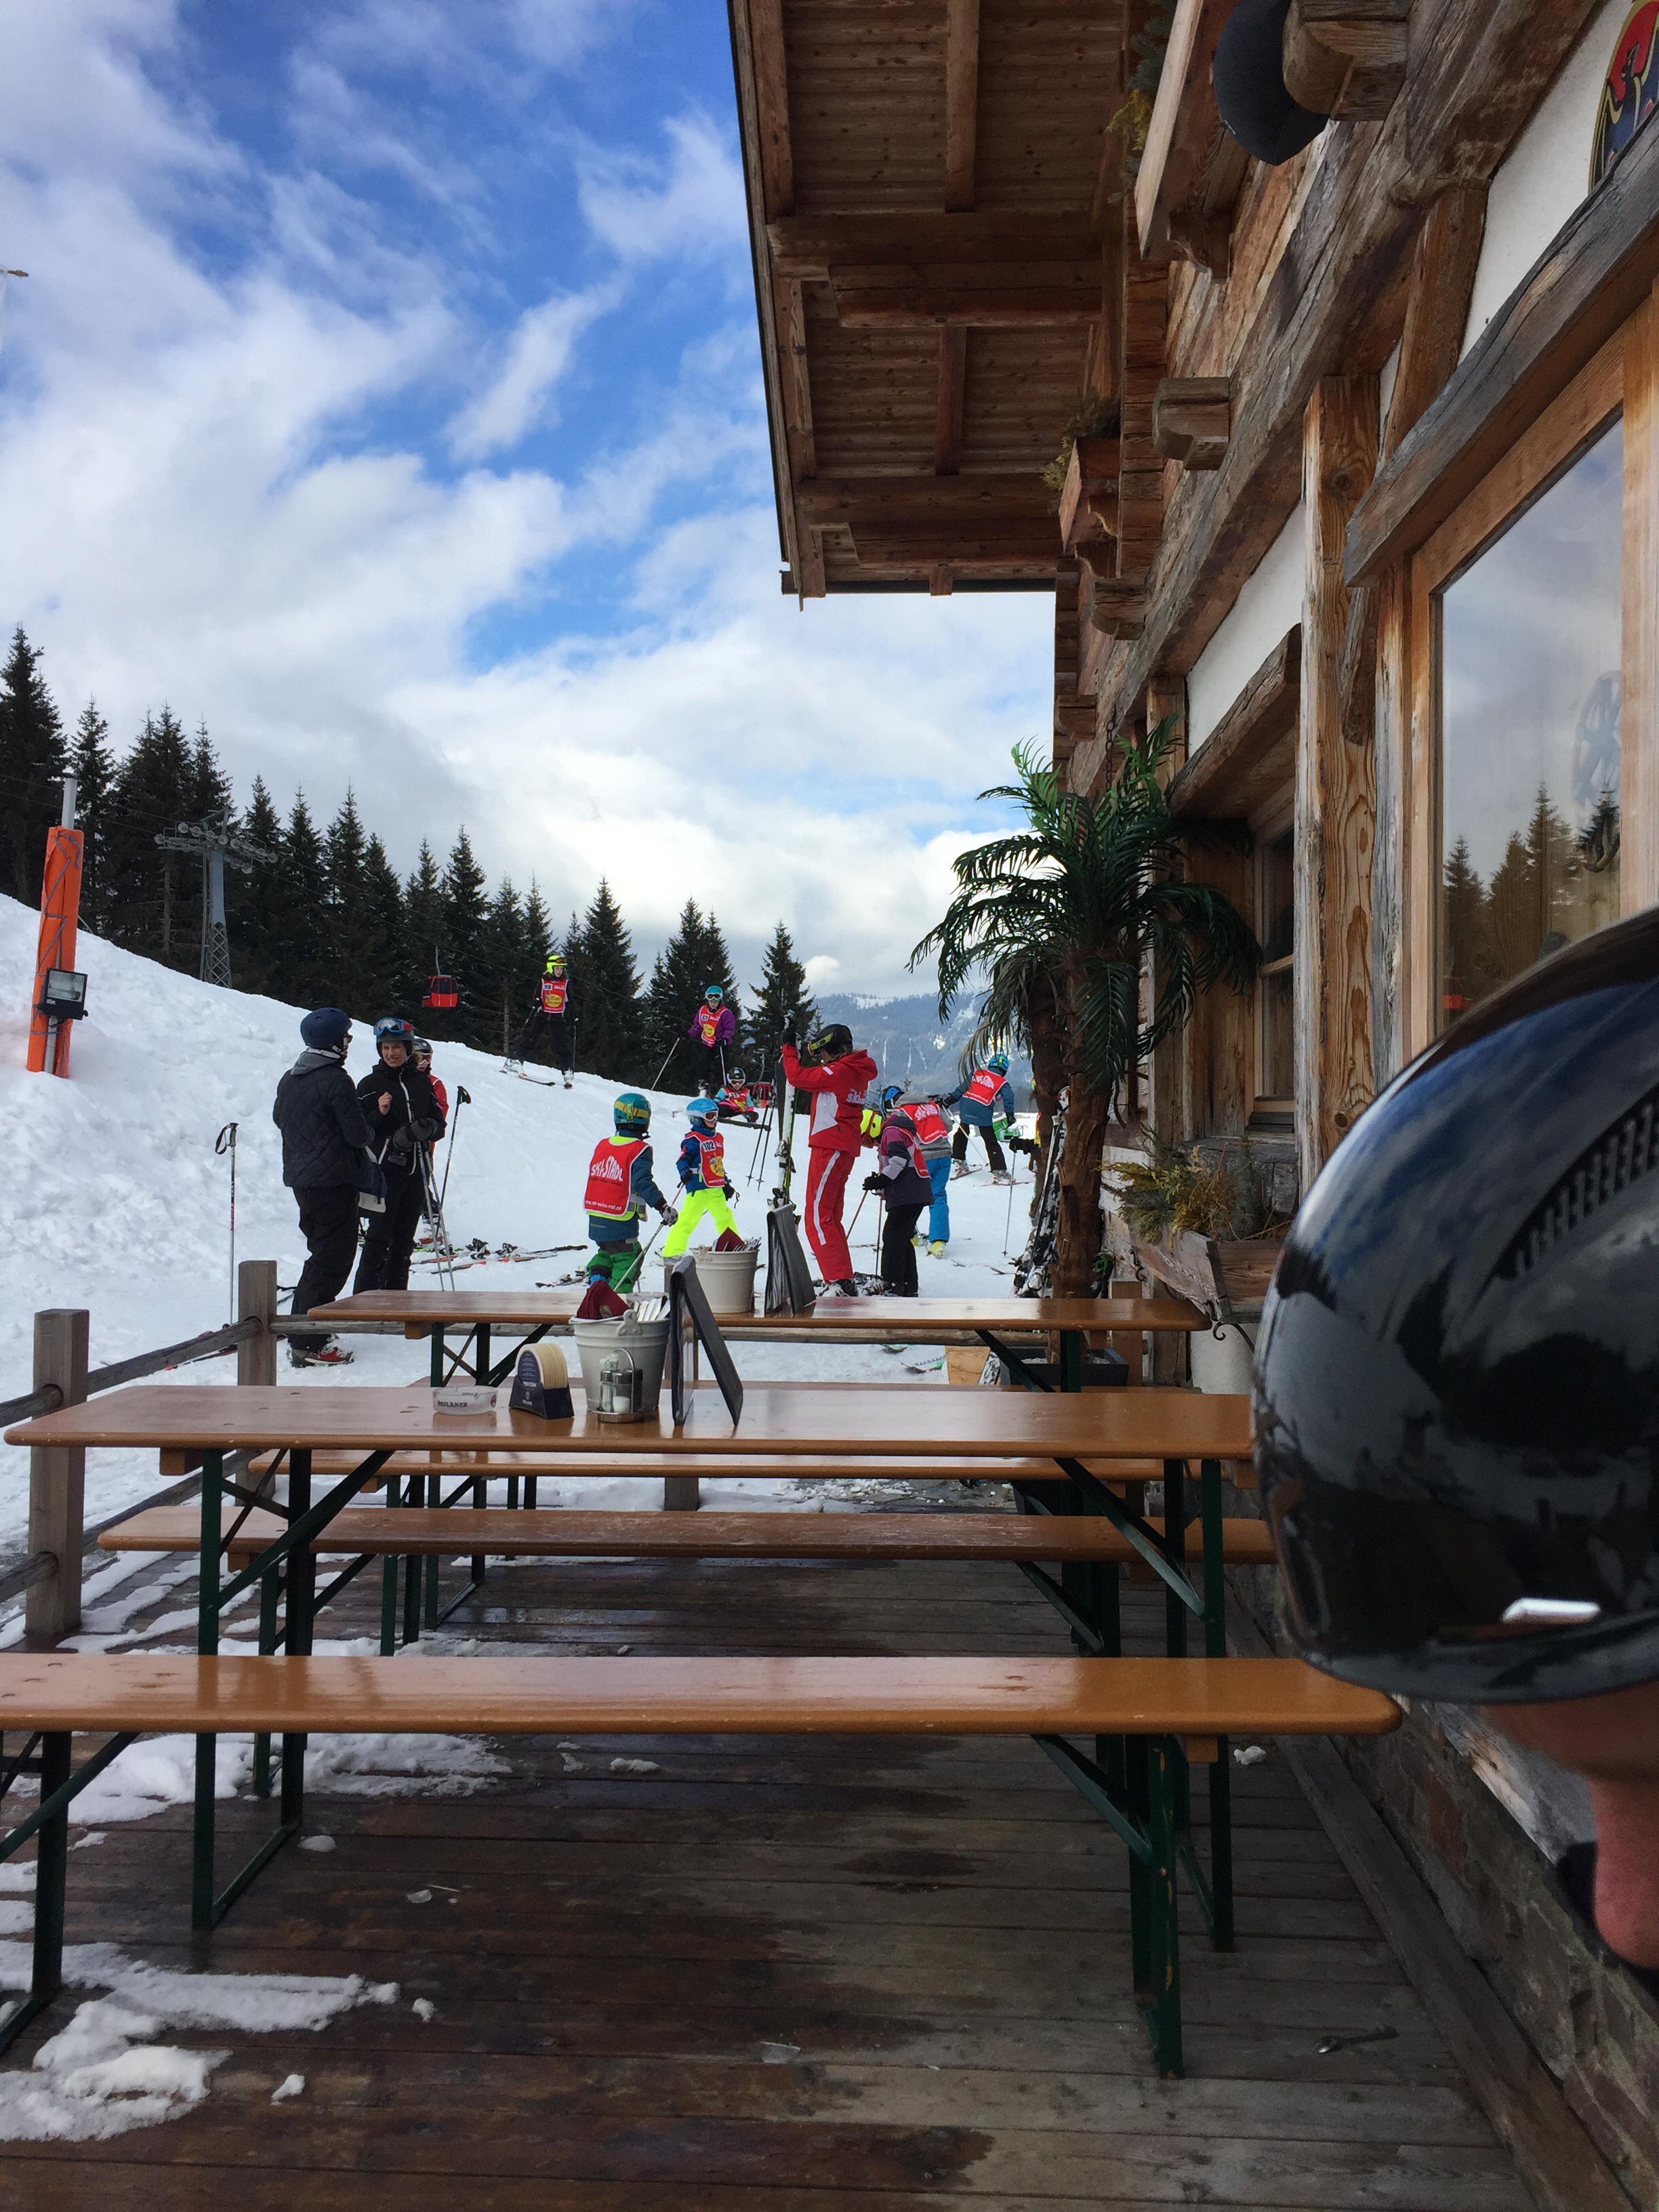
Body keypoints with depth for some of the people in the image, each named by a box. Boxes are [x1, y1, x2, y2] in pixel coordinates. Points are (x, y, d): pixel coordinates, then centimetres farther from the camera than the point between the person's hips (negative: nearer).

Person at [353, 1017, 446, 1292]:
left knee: (404, 1240, 8)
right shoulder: (370, 1084, 2)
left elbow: (439, 1126, 13)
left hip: (415, 1172, 4)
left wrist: (425, 1129, -9)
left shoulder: (422, 1083, 12)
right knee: (379, 1237, -9)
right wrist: (379, 1114, -17)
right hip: (384, 1169, -4)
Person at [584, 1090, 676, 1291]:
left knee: (607, 1252, 27)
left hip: (595, 1219, 6)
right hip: (620, 1223, -6)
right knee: (627, 1261, 5)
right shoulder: (639, 1150, -13)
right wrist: (663, 1206, -26)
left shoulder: (602, 1145, 6)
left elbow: (595, 1176, 13)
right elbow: (643, 1183, -23)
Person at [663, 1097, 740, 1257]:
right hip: (698, 1188, -9)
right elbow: (682, 1160, -19)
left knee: (726, 1218, 21)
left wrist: (726, 1183, 27)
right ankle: (672, 1253, -10)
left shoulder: (718, 1138, 16)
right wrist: (685, 1172, -40)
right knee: (688, 1220, -12)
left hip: (716, 1189, 9)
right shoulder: (693, 1140, -11)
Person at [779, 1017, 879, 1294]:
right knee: (830, 1216, 17)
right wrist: (806, 1053, 12)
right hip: (846, 1148, 10)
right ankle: (844, 1280, 21)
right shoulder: (858, 1072, 13)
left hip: (830, 1147, -10)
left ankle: (841, 1282, -17)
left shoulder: (839, 1072, -15)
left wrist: (789, 1047, 0)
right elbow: (814, 1078, 25)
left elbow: (797, 1076, -13)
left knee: (818, 1217, -9)